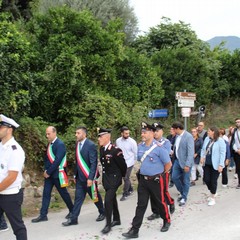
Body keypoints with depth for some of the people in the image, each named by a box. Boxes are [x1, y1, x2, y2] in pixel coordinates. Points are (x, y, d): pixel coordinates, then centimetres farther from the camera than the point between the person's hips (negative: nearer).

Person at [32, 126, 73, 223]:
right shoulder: (49, 144, 10)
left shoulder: (60, 144, -16)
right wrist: (45, 171, 3)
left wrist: (49, 172, -18)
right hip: (48, 173, 7)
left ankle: (72, 211, 24)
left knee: (64, 193, 6)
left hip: (57, 174, -7)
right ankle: (43, 215, 9)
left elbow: (57, 160, -21)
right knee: (46, 194, 5)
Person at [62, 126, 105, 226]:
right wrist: (75, 175, 13)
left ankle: (102, 213, 33)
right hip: (80, 177, 6)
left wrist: (90, 178, -22)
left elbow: (94, 163, -19)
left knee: (95, 196, 12)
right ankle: (73, 219, 12)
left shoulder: (90, 145, -16)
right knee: (78, 198, 7)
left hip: (88, 177, -6)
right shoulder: (77, 144, 6)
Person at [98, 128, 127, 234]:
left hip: (114, 178, -7)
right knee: (112, 199, 18)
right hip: (106, 178, 8)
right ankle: (116, 219, 33)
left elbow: (123, 165, -12)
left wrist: (123, 176, 3)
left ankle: (108, 224, -1)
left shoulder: (115, 150, -22)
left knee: (108, 200, -13)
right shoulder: (101, 148, 0)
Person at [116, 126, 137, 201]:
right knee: (125, 178, 17)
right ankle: (130, 189, 38)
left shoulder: (132, 142, -15)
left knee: (126, 178, -2)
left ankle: (125, 194, 12)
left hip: (129, 163, -5)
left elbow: (135, 153, -6)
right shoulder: (118, 141, -2)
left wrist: (133, 160, 3)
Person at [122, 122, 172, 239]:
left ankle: (167, 221, 38)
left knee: (160, 202, 13)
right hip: (143, 180, 5)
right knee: (141, 205, 5)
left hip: (155, 180, -4)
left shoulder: (159, 147, -17)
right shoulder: (140, 146, 1)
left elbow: (168, 164, -9)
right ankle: (134, 230, 7)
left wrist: (159, 174, 3)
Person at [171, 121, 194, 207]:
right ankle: (182, 193, 32)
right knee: (175, 177, 10)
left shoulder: (188, 136, -19)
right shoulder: (177, 136, 4)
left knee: (185, 181, 6)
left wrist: (187, 165, -23)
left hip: (185, 162, -7)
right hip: (177, 160, 7)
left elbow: (190, 152, -21)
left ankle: (184, 198, 22)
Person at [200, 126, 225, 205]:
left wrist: (221, 165, -18)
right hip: (206, 163, 5)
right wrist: (202, 156, -3)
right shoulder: (207, 139, 4)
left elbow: (222, 153, -14)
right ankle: (212, 193, 34)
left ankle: (213, 198, 23)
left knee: (213, 181, 4)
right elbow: (203, 149, 14)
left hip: (215, 165, -5)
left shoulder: (220, 141, -13)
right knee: (206, 179, 6)